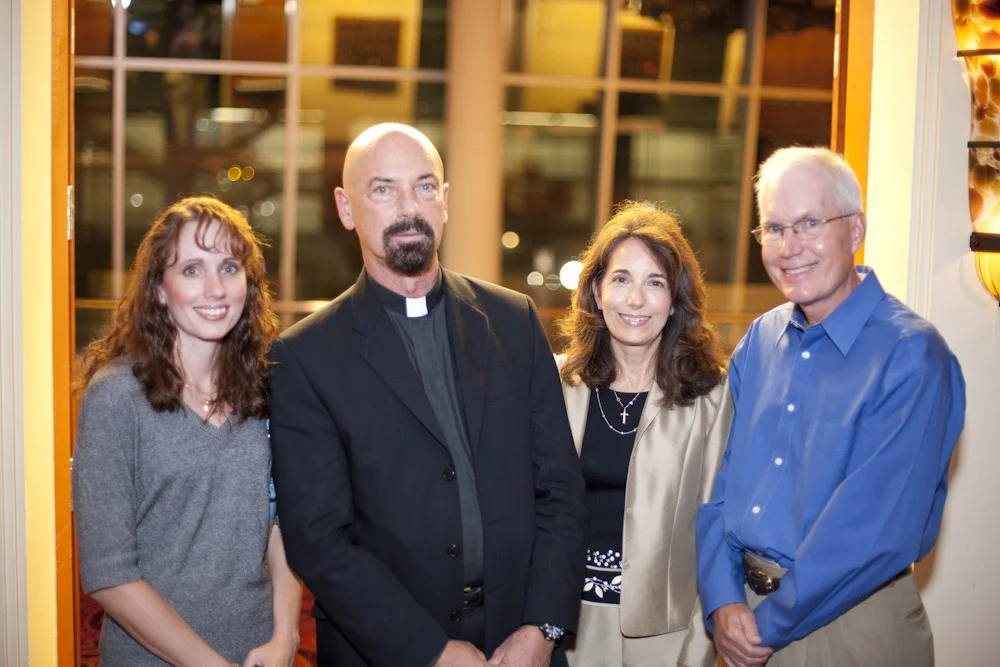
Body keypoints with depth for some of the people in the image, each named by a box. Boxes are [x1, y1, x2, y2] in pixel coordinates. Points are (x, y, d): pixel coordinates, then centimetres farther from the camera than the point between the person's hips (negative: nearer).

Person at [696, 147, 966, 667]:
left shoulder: (911, 355, -17)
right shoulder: (759, 342, 3)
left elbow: (878, 529, -23)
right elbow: (720, 479, 4)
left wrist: (769, 623, -16)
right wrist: (722, 602, -9)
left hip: (848, 621, -5)